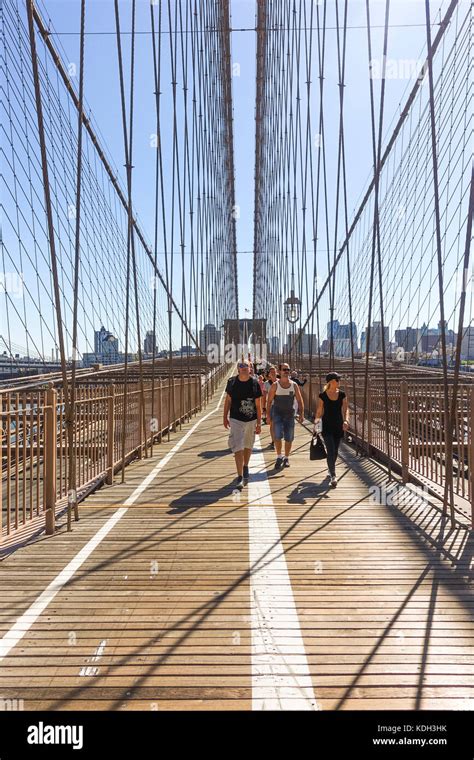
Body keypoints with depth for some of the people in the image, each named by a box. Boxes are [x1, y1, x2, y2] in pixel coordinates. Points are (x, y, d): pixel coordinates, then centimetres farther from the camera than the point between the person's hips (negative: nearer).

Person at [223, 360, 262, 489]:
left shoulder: (254, 383, -6)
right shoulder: (232, 382, -4)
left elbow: (258, 404, -2)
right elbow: (228, 400, 7)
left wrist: (259, 422, -4)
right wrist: (225, 417, 8)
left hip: (251, 420, 1)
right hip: (236, 419, -1)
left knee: (248, 446, 18)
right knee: (238, 447, -9)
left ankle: (245, 467, 42)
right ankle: (240, 477, -8)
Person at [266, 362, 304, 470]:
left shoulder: (294, 385, 2)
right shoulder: (275, 385, -4)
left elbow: (299, 401, 5)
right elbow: (269, 401, -2)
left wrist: (301, 414, -3)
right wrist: (268, 415, -6)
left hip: (289, 414, 2)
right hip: (277, 413, -2)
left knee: (289, 438, 6)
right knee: (277, 436, -15)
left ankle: (286, 458, 23)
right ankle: (279, 457, 2)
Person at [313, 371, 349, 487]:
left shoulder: (342, 394, 3)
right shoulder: (323, 395, -5)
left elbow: (345, 409, -3)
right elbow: (319, 411, 0)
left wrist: (346, 420, -20)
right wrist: (316, 422, -10)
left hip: (338, 426, 3)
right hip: (327, 426, -3)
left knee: (335, 451, 14)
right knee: (331, 451, -11)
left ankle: (330, 470, 37)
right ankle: (333, 476, -10)